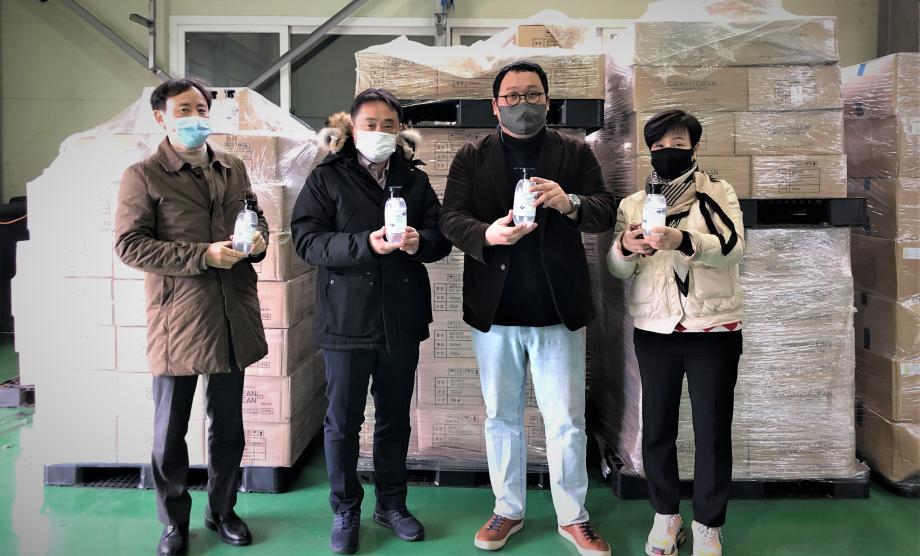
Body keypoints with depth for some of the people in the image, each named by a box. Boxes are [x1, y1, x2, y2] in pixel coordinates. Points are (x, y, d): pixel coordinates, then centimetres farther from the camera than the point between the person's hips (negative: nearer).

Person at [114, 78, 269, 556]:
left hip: (232, 318, 5)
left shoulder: (233, 169, 11)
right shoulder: (143, 176, -5)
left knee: (229, 427, 15)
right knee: (170, 432, 8)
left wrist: (257, 240, -3)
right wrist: (203, 255, -20)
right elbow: (129, 245, -12)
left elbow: (257, 219, 22)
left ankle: (222, 510, 34)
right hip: (176, 321, -4)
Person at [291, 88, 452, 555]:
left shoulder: (415, 179, 9)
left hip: (401, 319, 3)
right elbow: (306, 239, -11)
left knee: (395, 416, 14)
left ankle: (391, 503, 31)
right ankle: (345, 511, 23)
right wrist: (366, 243, -25)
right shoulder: (327, 178, -1)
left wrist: (420, 241, -18)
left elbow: (442, 236, 6)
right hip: (347, 318, -3)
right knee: (343, 420, 6)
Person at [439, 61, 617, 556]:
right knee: (502, 418, 13)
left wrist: (569, 203, -25)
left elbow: (605, 213, -3)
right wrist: (488, 234, -25)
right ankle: (508, 510, 29)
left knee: (566, 421, 5)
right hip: (494, 308, 1)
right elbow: (451, 218, -4)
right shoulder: (472, 157, 6)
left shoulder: (575, 153, 5)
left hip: (558, 309, -1)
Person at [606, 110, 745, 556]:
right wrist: (625, 247, -21)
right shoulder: (633, 204, 8)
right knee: (656, 428, 8)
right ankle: (665, 515, 26)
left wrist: (682, 240, -34)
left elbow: (733, 247, -15)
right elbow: (618, 270, 2)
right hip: (654, 330, 2)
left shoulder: (719, 194, 3)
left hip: (714, 329, -2)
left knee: (712, 432, 3)